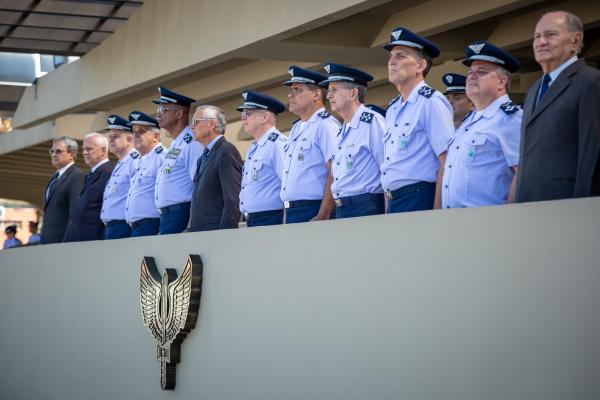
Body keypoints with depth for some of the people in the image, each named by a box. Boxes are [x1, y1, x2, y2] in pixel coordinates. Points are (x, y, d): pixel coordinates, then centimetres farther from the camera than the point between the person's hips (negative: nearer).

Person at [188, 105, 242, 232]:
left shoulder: (227, 152, -11)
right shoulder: (204, 156, 19)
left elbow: (233, 201, -18)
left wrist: (223, 235, -22)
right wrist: (192, 228, 11)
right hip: (198, 232, 8)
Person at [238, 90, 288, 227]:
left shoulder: (277, 144, -12)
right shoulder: (253, 148, 20)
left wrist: (286, 223, -20)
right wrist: (249, 218, 17)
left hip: (270, 221, -9)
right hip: (251, 221, 9)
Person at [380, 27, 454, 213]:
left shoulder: (432, 102, -9)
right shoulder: (392, 109, 17)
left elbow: (447, 161, -15)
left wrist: (437, 212, -19)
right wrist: (387, 208, 16)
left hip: (420, 201, -8)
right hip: (393, 203, 8)